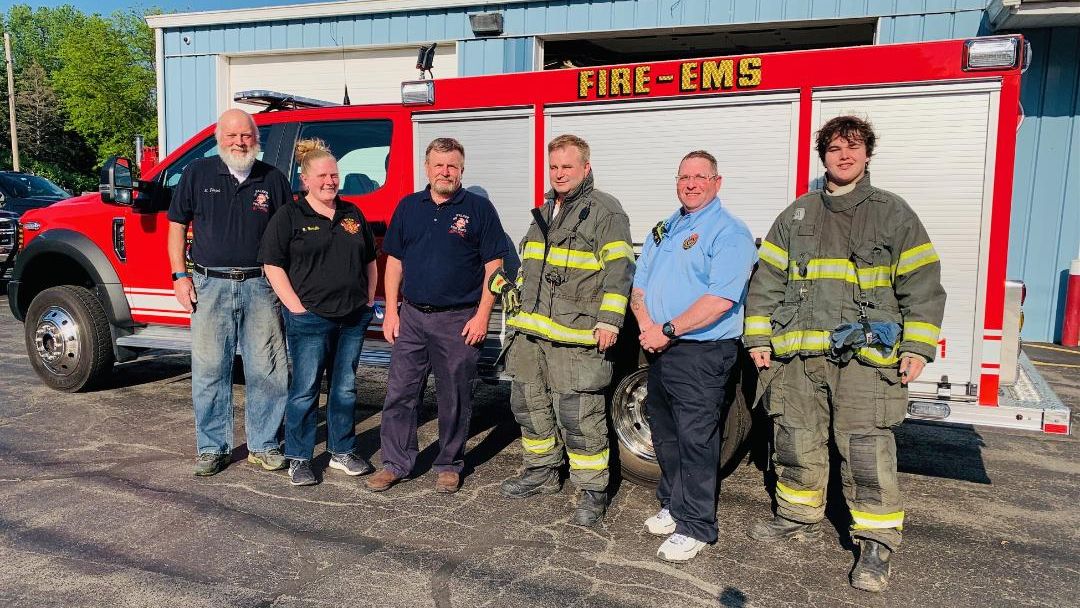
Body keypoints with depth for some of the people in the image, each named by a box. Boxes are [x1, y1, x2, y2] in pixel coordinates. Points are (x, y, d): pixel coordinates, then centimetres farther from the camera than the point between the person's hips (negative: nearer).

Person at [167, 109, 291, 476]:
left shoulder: (273, 179, 8)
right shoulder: (198, 174, 7)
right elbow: (177, 225, 10)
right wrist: (180, 276, 1)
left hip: (260, 286, 0)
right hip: (210, 285, 0)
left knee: (266, 370, 3)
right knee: (209, 370, 5)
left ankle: (264, 445, 17)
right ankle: (213, 447, 19)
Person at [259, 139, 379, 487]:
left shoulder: (353, 214, 12)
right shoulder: (289, 217, -2)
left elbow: (370, 261, 19)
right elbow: (272, 265, -7)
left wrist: (369, 302, 10)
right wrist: (297, 308, -12)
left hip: (353, 318, 5)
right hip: (310, 320, -5)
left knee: (345, 388, 12)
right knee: (305, 390, 1)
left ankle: (342, 452, 25)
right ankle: (299, 460, 14)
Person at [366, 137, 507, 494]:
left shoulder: (479, 208, -1)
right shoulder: (408, 207, 10)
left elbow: (493, 266, -4)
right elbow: (394, 261, 12)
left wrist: (482, 316, -11)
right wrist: (391, 311, 4)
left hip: (459, 321, -3)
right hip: (411, 317, 4)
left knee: (454, 399, 7)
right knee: (399, 393, 6)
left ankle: (450, 465, 22)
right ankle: (395, 463, 18)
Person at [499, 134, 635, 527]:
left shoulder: (605, 211, -6)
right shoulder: (545, 211, 19)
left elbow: (619, 269, -13)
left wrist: (609, 320, -21)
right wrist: (520, 309, 22)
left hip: (575, 337, -8)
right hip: (532, 332, 8)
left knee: (578, 416, -6)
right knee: (529, 405, 16)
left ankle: (592, 491, 8)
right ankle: (541, 473, 33)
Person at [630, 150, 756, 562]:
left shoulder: (729, 232, -8)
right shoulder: (663, 230, 17)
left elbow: (721, 299, -20)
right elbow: (639, 287, 13)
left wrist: (668, 331, -18)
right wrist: (647, 326, -7)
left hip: (702, 354, -8)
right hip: (660, 350, 8)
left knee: (695, 440, -3)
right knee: (664, 434, 16)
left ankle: (695, 527, 8)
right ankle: (673, 505, 32)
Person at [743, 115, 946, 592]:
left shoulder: (894, 214, 6)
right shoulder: (795, 216, 13)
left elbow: (922, 285, 3)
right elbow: (767, 281, 12)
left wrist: (917, 348, -6)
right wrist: (758, 338, 5)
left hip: (864, 356, -3)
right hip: (797, 355, 3)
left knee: (867, 452, -4)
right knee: (796, 443, 11)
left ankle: (876, 543, 11)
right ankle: (799, 518, 30)